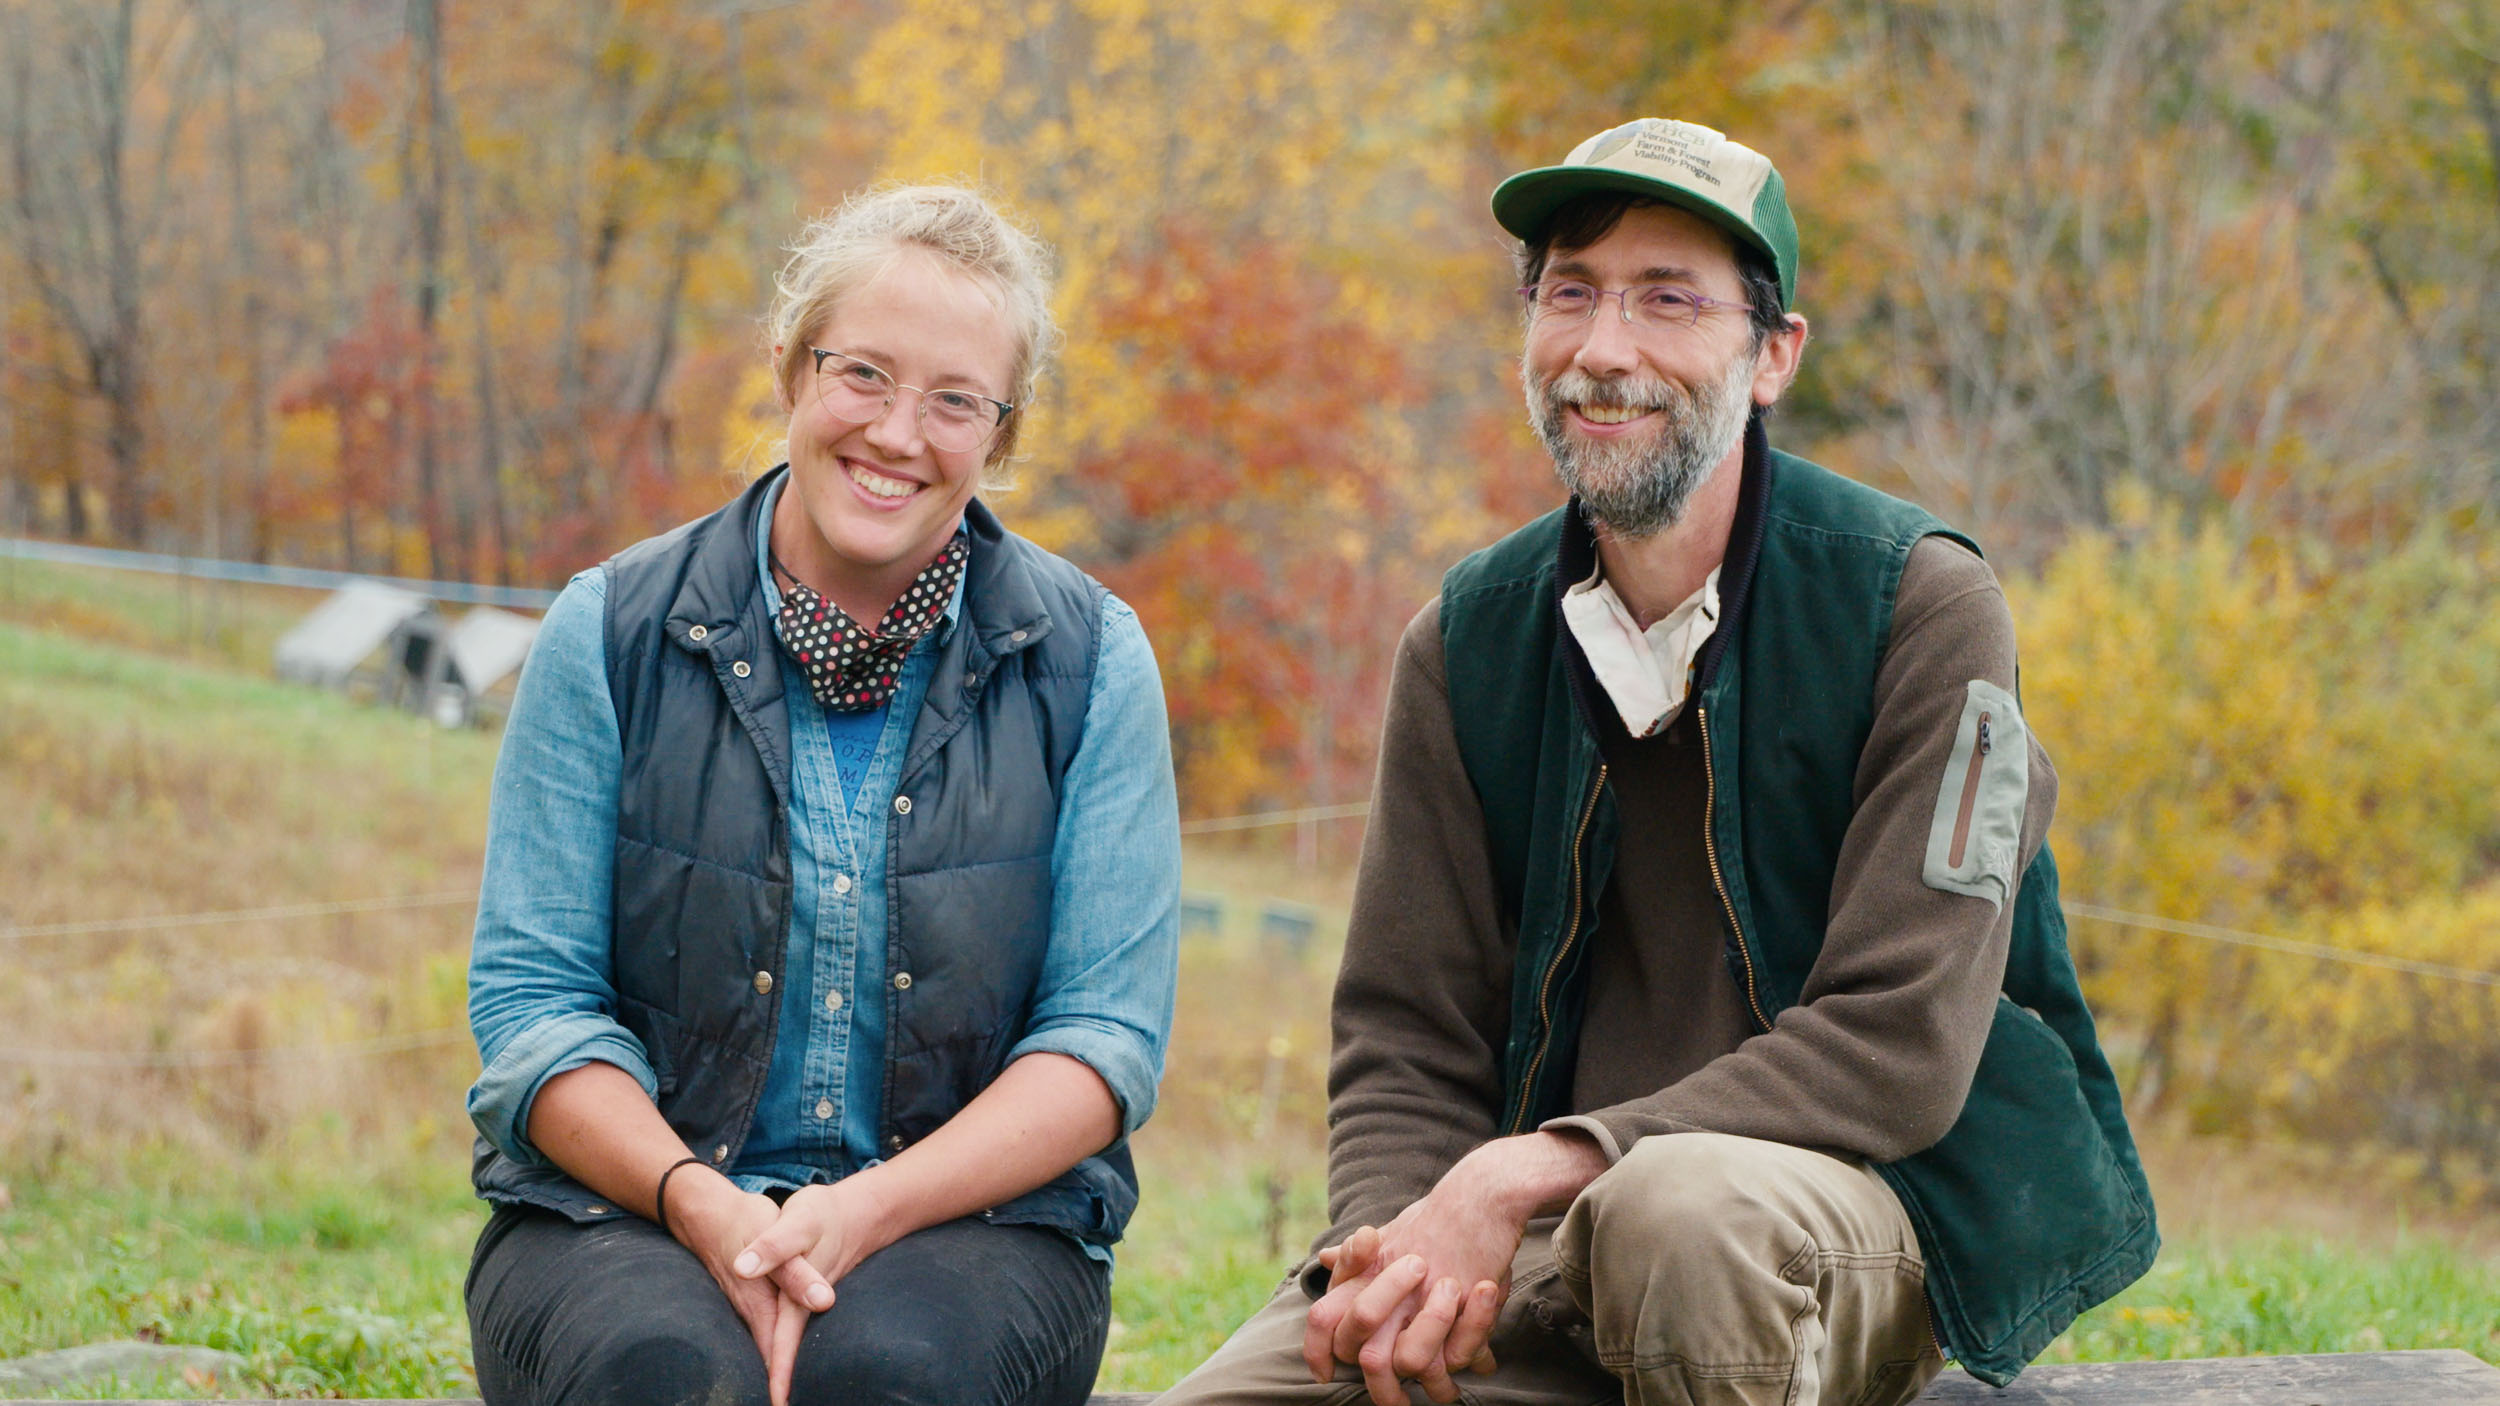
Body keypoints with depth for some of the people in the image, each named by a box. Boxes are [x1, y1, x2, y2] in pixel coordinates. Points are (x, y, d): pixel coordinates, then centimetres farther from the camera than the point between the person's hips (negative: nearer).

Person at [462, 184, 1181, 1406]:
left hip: (967, 1216, 0)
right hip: (627, 1213, 0)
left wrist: (867, 1211, -16)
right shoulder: (613, 632, 3)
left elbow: (1108, 1032, 0)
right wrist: (699, 1203, -17)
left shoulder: (1089, 663, 4)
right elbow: (531, 996, 1)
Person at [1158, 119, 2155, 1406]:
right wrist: (1397, 1241, -18)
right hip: (1545, 1246, 3)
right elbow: (1404, 1036, 7)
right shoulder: (1467, 641, 7)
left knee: (1678, 1207, -38)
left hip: (1865, 1195, -3)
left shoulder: (1917, 603, -7)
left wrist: (1538, 1169, -24)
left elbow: (1903, 1046, -15)